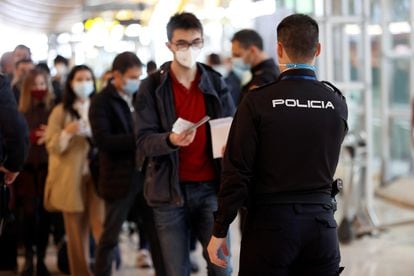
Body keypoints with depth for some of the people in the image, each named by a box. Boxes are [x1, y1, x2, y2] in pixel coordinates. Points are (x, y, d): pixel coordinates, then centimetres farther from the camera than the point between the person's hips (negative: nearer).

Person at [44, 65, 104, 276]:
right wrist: (67, 133, -17)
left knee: (101, 225, -12)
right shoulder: (60, 111, 6)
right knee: (76, 231, 2)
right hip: (71, 178, -1)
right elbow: (52, 147, -1)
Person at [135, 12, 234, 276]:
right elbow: (144, 140, -7)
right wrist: (170, 140, -29)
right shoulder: (152, 86, -1)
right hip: (170, 189, -1)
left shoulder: (216, 82, 5)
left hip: (210, 187, 1)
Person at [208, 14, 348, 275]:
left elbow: (236, 173, -10)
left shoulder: (257, 101, -9)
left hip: (270, 223, -3)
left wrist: (220, 231, -3)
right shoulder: (338, 103, 1)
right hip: (321, 223, 3)